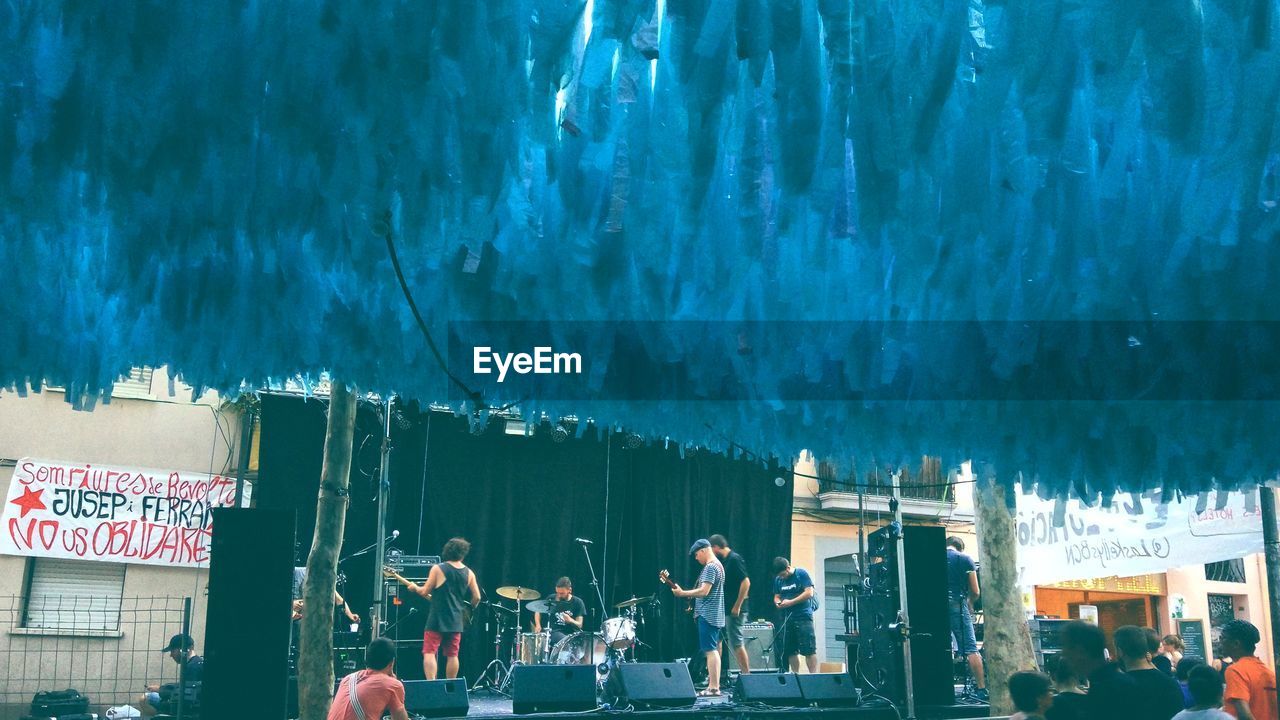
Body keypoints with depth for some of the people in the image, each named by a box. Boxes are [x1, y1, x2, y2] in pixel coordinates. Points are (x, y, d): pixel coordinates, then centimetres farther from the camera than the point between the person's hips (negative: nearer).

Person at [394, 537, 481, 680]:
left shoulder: (437, 569, -8)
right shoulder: (469, 573, 3)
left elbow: (425, 592, -4)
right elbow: (477, 597, 4)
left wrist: (415, 587, 16)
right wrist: (469, 609, 23)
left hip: (437, 620, -4)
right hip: (456, 621, 4)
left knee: (429, 653, -2)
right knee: (452, 655, 12)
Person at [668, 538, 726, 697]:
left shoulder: (710, 567, -15)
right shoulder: (717, 565, 18)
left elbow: (704, 591, -23)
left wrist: (682, 593, -16)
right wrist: (692, 597, 19)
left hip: (707, 615, -11)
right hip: (715, 615, 11)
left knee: (710, 650, -11)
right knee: (714, 650, 11)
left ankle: (713, 688, -12)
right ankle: (715, 686, 14)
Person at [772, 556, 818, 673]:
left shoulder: (801, 574, -5)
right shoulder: (778, 579, 12)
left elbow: (809, 593, -11)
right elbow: (777, 597, 19)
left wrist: (790, 602, -14)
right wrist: (778, 603, -6)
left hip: (803, 616, -6)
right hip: (787, 618, 6)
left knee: (809, 649, -10)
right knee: (790, 650, 5)